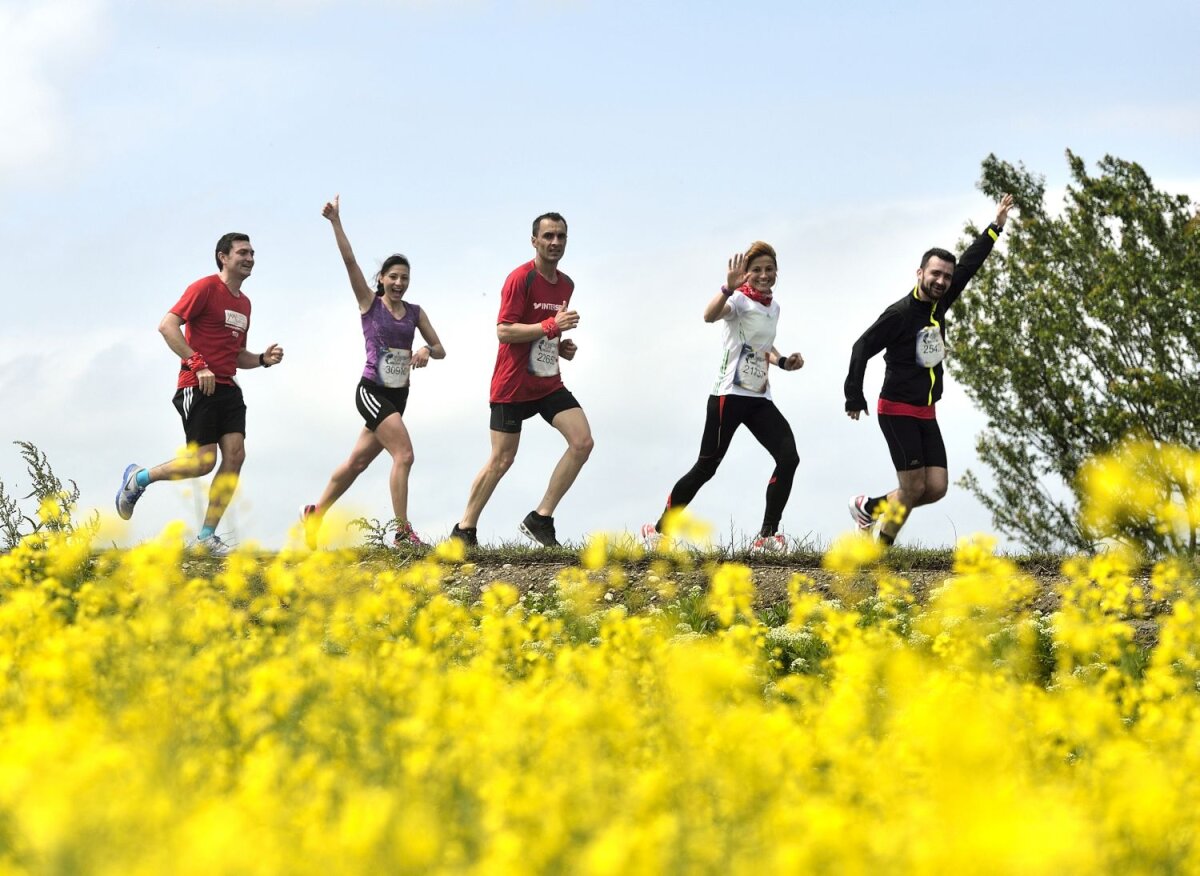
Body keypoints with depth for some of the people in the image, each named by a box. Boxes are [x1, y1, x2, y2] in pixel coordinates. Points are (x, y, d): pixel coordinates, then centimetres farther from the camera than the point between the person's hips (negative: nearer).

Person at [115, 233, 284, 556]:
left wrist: (263, 359, 8)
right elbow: (167, 325, -16)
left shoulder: (244, 303, 19)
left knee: (235, 456, -6)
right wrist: (198, 365, -22)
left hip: (227, 388, 8)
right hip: (198, 387, -8)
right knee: (204, 461, -11)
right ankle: (138, 478, 13)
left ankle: (207, 536, -1)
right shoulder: (206, 288, -6)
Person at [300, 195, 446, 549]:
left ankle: (315, 514, 28)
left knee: (357, 461, 12)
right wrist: (335, 222, -16)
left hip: (398, 396, 6)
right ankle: (402, 533, -18)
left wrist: (427, 351, -14)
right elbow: (349, 260, -9)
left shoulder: (415, 313, 9)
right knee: (404, 454, -19)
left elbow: (440, 349, 10)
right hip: (372, 390, -6)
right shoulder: (369, 302, -2)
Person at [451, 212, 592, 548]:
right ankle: (464, 530, 12)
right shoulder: (520, 279, -13)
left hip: (549, 382, 7)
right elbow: (504, 331, -20)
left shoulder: (566, 284, 11)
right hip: (513, 385, -7)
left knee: (583, 442, -9)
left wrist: (561, 346, 6)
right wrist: (551, 325, -26)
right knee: (501, 460, -3)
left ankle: (540, 519, -2)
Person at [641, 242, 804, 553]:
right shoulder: (740, 300, -10)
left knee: (789, 457, -10)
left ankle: (767, 536, -3)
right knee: (707, 466, -3)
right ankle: (658, 529, 12)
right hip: (730, 395, -7)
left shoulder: (773, 306, 14)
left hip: (760, 398, 7)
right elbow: (710, 315, -35)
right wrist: (729, 288, -52)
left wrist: (783, 362, 14)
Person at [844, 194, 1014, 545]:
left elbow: (968, 265, 17)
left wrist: (996, 227, 18)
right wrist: (855, 398, -10)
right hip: (898, 411, -7)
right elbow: (862, 349, -10)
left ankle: (871, 507, 18)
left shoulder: (938, 305, 7)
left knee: (937, 487, -2)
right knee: (914, 487, -12)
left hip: (926, 413, 7)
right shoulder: (900, 313, -13)